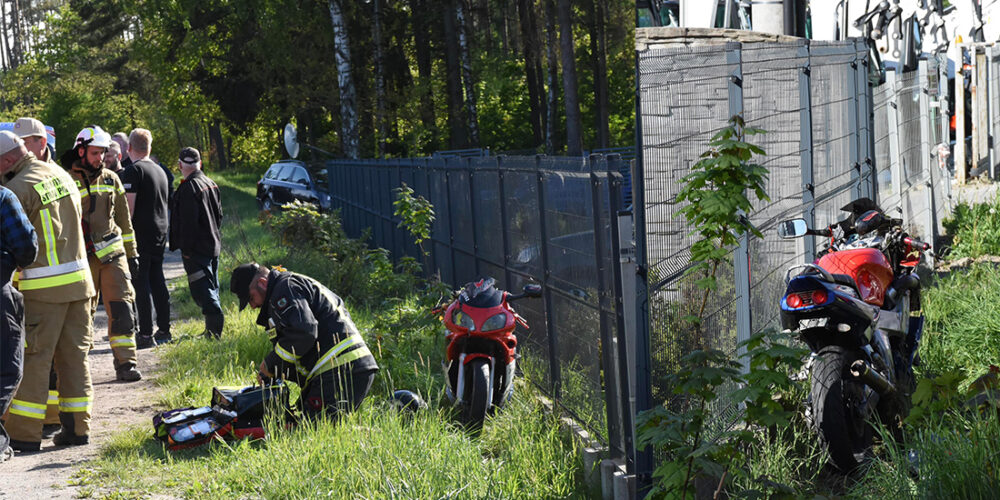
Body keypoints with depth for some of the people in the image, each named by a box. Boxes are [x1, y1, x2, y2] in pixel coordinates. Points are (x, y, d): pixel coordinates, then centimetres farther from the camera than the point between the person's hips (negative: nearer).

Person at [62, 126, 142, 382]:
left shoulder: (111, 179, 11)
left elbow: (124, 219, 20)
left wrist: (131, 252, 19)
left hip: (113, 254, 3)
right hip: (82, 257, -3)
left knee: (122, 308, -6)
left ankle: (126, 363, -4)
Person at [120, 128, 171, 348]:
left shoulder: (134, 170, -10)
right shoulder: (159, 170, 15)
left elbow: (129, 205, -15)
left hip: (141, 234, -8)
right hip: (160, 233, 8)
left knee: (140, 284, -6)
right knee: (157, 282, 13)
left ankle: (146, 334, -8)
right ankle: (164, 330, 16)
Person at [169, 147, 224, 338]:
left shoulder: (189, 188, -17)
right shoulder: (211, 184, 11)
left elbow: (188, 222, -20)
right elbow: (219, 215, 20)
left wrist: (186, 249, -16)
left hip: (196, 250, -9)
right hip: (213, 245, 9)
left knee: (202, 290, -9)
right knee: (211, 288, 15)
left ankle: (214, 331, -16)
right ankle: (214, 330, 20)